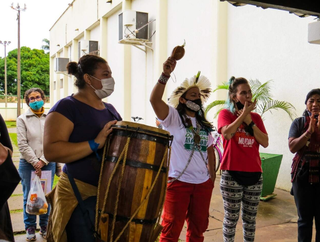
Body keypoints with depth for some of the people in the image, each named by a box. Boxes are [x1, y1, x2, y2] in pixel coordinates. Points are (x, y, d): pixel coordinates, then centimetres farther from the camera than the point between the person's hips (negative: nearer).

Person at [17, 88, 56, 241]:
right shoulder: (22, 119, 2)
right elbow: (22, 144, -3)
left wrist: (43, 161, -8)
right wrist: (35, 162, -8)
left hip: (47, 163, 1)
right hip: (28, 164, -1)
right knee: (29, 196, 4)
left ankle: (45, 226, 20)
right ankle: (30, 228, 19)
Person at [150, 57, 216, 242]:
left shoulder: (204, 125, 12)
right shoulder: (173, 117, -6)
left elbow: (210, 151, 17)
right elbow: (155, 100, -25)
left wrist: (212, 177, 13)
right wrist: (165, 75, -37)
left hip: (203, 184, 6)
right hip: (178, 182, -6)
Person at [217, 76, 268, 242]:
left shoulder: (256, 117, 11)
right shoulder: (225, 113, -1)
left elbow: (265, 142, -1)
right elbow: (227, 133, -21)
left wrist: (249, 121, -9)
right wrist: (245, 112, -13)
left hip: (254, 174, 4)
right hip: (232, 174, -4)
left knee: (250, 218, 14)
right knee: (231, 217, 5)